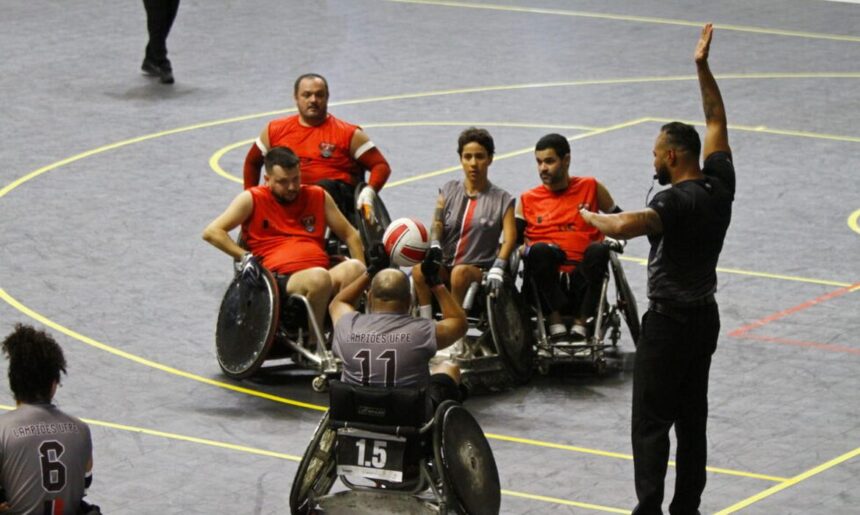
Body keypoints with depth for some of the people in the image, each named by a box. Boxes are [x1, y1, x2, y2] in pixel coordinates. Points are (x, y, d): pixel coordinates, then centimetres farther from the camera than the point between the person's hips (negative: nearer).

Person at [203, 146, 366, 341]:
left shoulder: (318, 197, 21)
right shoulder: (252, 200, 10)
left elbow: (350, 235, 25)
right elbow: (211, 232, 3)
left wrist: (363, 273, 10)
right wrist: (244, 257, -8)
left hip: (323, 275, 4)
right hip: (280, 279, -4)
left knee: (353, 269, -30)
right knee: (319, 278, -37)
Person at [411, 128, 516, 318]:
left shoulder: (502, 200, 6)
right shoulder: (449, 190, 15)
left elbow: (509, 238, -5)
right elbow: (437, 224, 2)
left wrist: (497, 268, -23)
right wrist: (434, 246, -22)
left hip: (479, 269, -2)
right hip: (445, 265, 2)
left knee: (460, 272, -37)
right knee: (419, 269, -29)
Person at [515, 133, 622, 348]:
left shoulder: (590, 188, 14)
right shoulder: (528, 200, 15)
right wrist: (521, 250, -17)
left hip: (581, 281, 0)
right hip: (546, 284, 0)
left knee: (598, 250, -30)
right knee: (539, 249, -31)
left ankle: (580, 322, -26)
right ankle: (555, 320, -28)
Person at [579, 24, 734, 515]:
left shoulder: (677, 202, -21)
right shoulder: (720, 187, 1)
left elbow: (626, 225, -39)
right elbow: (717, 121, 14)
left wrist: (593, 217, -18)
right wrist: (703, 68, 16)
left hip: (670, 321, -8)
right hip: (706, 314, 8)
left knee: (651, 421, -3)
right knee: (693, 417, 13)